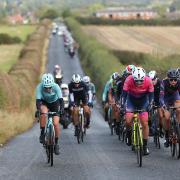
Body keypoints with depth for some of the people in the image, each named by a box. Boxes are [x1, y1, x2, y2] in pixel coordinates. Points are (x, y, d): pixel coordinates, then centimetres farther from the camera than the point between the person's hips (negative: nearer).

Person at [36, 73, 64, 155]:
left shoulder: (56, 87, -32)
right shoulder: (39, 87, -31)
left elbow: (60, 99, -38)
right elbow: (38, 100, -37)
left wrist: (62, 108, -54)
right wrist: (38, 110, -53)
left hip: (55, 103, 0)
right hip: (44, 103, 0)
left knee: (56, 123, -13)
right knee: (43, 113, -34)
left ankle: (56, 143, 3)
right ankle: (42, 133, -19)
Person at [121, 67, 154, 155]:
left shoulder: (148, 81, -27)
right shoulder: (129, 80, -29)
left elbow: (151, 95, -14)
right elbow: (124, 94, -21)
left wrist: (149, 105, -26)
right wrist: (123, 105, -29)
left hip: (143, 100, 0)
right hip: (131, 99, 0)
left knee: (145, 124, -9)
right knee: (128, 121, -17)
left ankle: (145, 146, 0)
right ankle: (129, 133, 16)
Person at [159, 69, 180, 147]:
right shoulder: (164, 83, -35)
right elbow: (161, 96, -40)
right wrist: (163, 106, -57)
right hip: (166, 97, -2)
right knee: (167, 117, -12)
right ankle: (167, 136, 6)